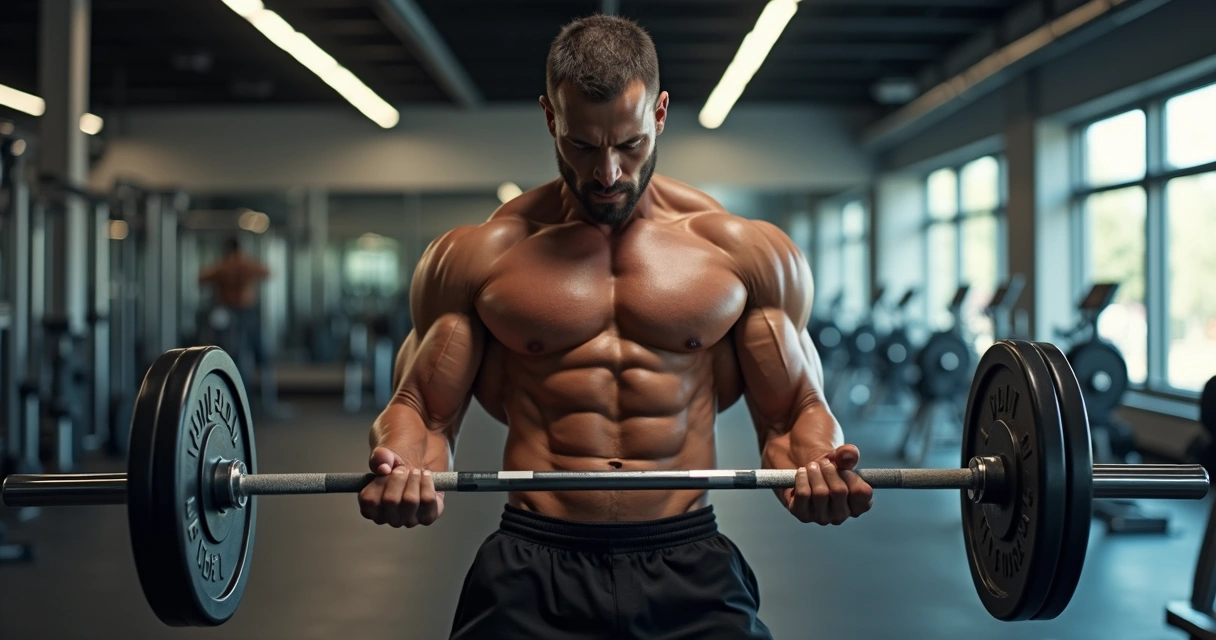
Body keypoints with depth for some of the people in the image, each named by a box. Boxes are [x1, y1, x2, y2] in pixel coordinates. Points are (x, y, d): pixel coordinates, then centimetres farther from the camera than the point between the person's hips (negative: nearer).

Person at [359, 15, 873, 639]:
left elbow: (794, 412, 12)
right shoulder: (476, 255, 6)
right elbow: (423, 409, 9)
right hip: (531, 564, 0)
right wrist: (400, 469, -14)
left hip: (690, 565, 1)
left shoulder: (748, 253, 8)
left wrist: (817, 467, -11)